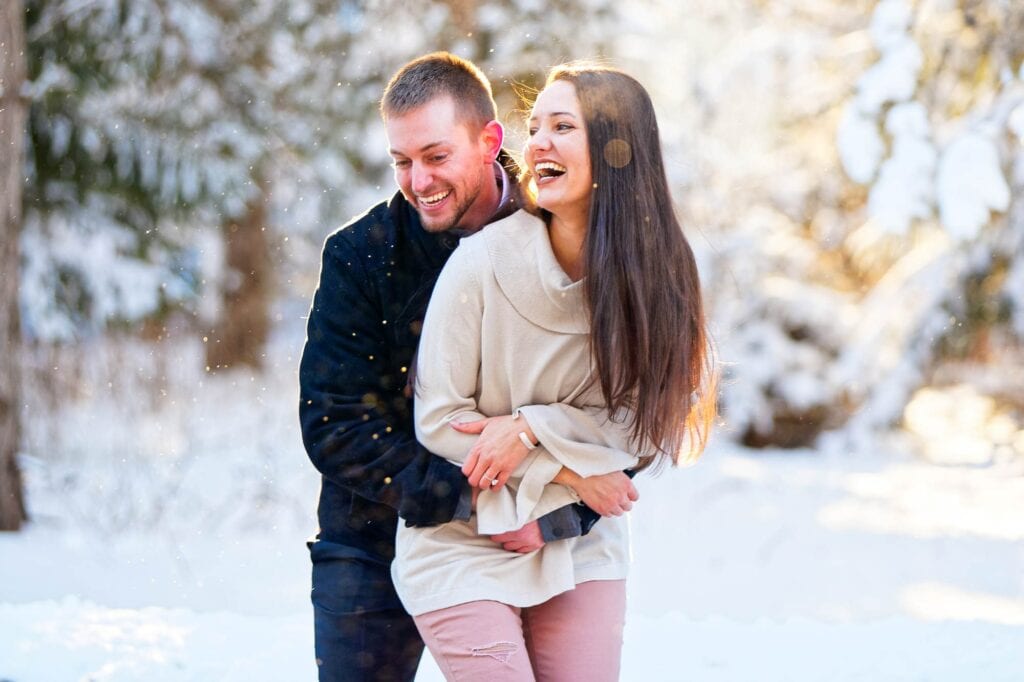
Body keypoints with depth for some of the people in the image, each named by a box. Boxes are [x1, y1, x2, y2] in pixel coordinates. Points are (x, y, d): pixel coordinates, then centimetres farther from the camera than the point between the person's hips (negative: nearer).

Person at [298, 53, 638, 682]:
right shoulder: (360, 256, -8)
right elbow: (334, 426, -14)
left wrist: (557, 516, -23)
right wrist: (470, 499, -24)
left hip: (517, 552, 0)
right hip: (374, 552, 0)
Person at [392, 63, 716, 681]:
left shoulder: (655, 274, -8)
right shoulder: (483, 263, -16)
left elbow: (643, 424, -5)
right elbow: (438, 421, -10)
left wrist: (533, 428, -18)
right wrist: (568, 474, -11)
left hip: (583, 553, 3)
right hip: (466, 551, -3)